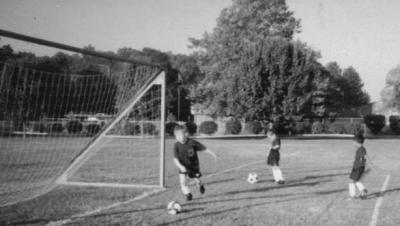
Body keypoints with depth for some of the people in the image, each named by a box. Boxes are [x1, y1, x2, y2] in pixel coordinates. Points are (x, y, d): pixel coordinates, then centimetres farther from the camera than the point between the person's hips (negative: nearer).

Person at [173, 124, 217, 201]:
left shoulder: (192, 143, -22)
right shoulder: (176, 145, -19)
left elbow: (204, 148, -12)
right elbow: (175, 159, -21)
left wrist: (213, 154, -11)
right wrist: (180, 166, -36)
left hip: (193, 165, 0)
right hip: (183, 166, 0)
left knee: (197, 180, 17)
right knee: (182, 181, -15)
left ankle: (200, 186, 53)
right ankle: (188, 194, 7)